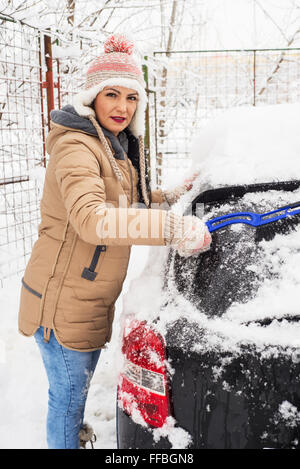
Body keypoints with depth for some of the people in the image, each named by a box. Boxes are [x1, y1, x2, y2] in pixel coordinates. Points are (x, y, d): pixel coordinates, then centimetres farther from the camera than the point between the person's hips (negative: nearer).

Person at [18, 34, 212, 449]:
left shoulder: (121, 146, 11)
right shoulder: (75, 146, -21)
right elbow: (91, 219, -37)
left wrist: (172, 197, 10)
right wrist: (173, 228, -41)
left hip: (93, 297, 9)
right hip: (63, 299, -9)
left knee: (80, 382, 26)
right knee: (69, 391, 6)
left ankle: (75, 431, 49)